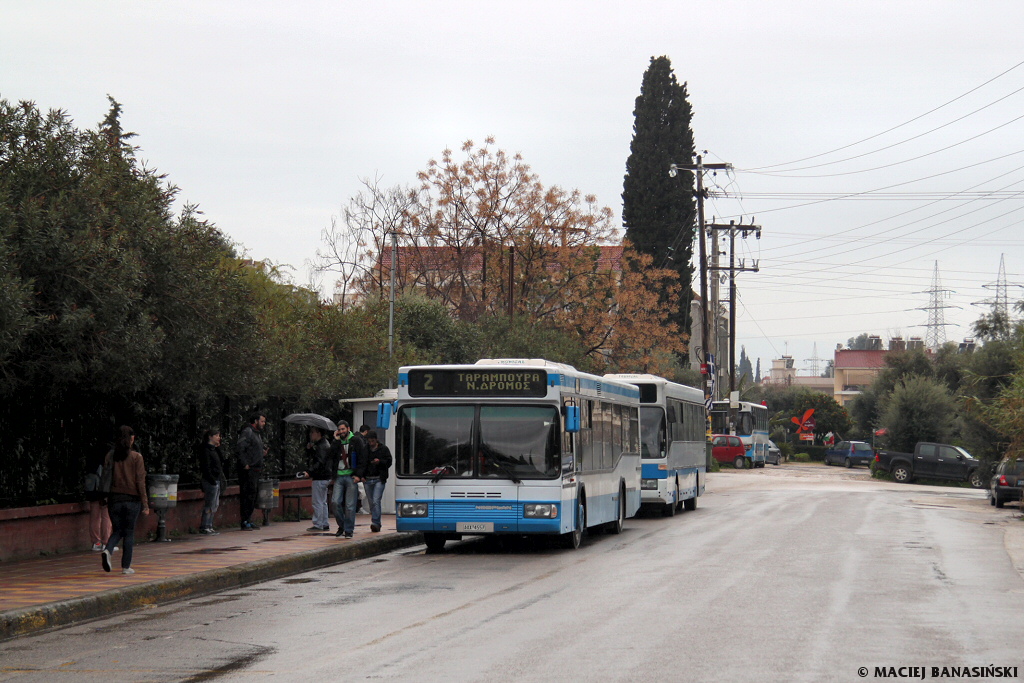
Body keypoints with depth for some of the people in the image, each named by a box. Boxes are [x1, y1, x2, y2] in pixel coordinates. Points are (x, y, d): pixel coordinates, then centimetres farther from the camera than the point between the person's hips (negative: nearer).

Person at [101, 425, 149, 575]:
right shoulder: (136, 457, -7)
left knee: (117, 530, 14)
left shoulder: (110, 456, 1)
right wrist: (145, 503, -4)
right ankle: (126, 566, 7)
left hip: (114, 499, 3)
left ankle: (107, 550, -14)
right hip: (132, 499, -3)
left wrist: (107, 497, 12)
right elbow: (140, 481, -8)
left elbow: (105, 478, 3)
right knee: (129, 532, 7)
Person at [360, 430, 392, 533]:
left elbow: (389, 462, 4)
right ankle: (376, 524, 17)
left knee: (376, 501, -15)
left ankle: (375, 523, -18)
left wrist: (380, 462, -15)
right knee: (371, 502, 7)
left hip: (379, 479, -3)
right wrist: (361, 475, -1)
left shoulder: (384, 449, 4)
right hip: (367, 479, 3)